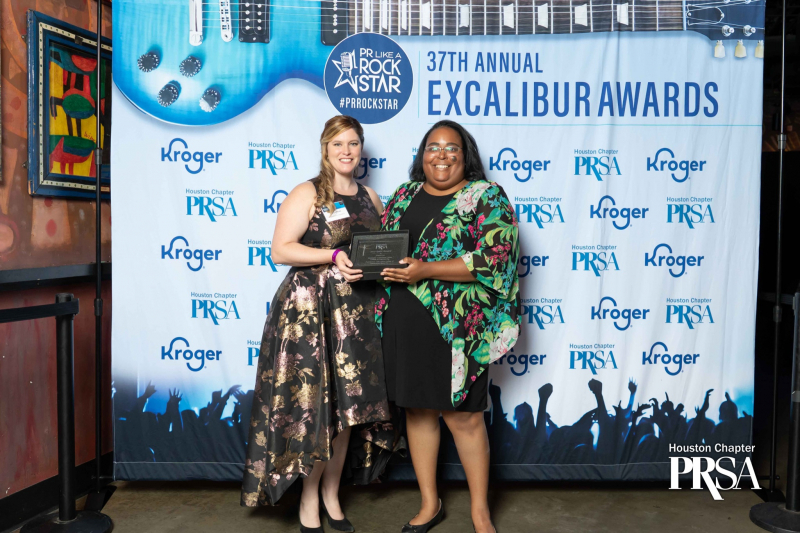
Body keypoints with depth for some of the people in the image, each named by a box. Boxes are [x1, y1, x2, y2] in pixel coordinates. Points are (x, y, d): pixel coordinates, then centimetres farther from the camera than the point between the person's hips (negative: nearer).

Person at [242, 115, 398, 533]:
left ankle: (331, 493, 28)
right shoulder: (307, 194, -2)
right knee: (313, 404, -2)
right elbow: (280, 250, -11)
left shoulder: (369, 198, 15)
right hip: (309, 310, -5)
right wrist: (333, 256, -20)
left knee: (348, 404, 9)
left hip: (357, 313, 5)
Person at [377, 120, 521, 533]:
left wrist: (424, 270, -20)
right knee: (418, 409, 13)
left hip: (457, 326, -5)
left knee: (463, 417, 3)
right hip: (404, 322, 5)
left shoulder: (488, 197, -4)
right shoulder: (405, 194, 13)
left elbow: (493, 261, -15)